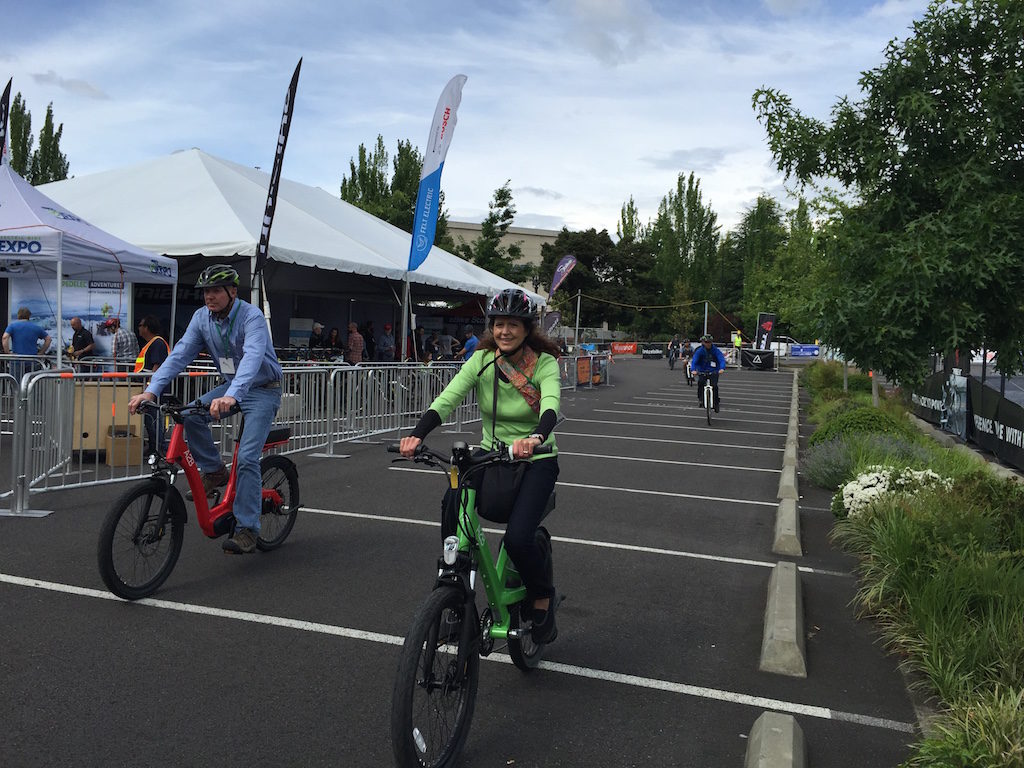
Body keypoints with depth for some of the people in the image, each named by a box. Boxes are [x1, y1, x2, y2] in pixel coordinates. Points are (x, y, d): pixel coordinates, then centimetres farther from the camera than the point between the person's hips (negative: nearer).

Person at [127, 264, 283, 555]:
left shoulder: (252, 316, -24)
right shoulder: (202, 317, -4)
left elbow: (253, 357, -40)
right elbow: (180, 354, -10)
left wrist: (231, 396, -56)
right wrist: (151, 390, -24)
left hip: (262, 389, -6)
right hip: (231, 385, 6)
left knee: (247, 457, -17)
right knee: (191, 415, -20)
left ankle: (246, 530, -11)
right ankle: (214, 471, 0)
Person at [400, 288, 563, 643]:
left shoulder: (545, 363, -13)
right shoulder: (481, 359, -7)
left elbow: (551, 406, -31)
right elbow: (448, 398, -19)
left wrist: (535, 438, -53)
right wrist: (417, 434, -37)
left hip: (535, 461, -3)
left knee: (518, 538, -22)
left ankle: (543, 596, 10)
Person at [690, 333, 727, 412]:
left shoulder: (716, 350, -9)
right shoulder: (699, 351, -9)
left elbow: (722, 359, -18)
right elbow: (694, 360, -18)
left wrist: (722, 368, -39)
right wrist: (693, 370, -38)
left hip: (714, 372, -1)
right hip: (702, 372, 1)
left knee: (714, 386, -18)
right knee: (700, 382, -26)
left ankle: (717, 401, 0)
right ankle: (700, 399, -9)